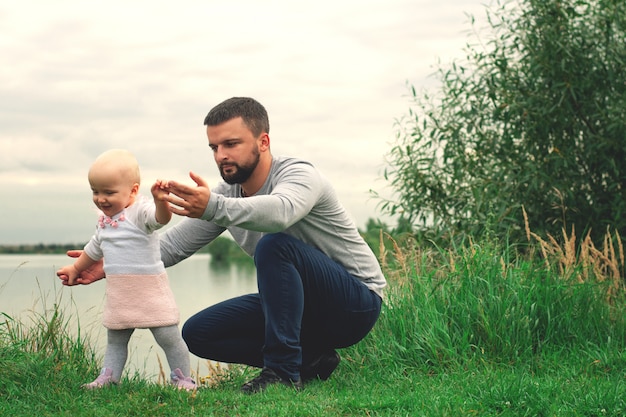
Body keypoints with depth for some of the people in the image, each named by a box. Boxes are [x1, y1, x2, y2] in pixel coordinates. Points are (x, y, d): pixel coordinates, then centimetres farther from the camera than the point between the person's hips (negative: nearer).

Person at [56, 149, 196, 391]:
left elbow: (161, 217, -38)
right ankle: (108, 378, 27)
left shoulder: (140, 212, -15)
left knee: (168, 337, -2)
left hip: (149, 288, -8)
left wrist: (161, 201, -61)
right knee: (115, 339, 17)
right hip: (118, 294, 8)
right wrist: (76, 268, 42)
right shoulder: (104, 221, 10)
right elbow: (94, 249, 29)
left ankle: (183, 379, 10)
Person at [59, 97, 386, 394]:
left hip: (357, 301, -8)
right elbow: (172, 245, -1)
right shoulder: (225, 196, 1)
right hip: (302, 308, 8)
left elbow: (279, 212, -46)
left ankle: (283, 370, -26)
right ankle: (310, 358, -1)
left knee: (274, 245, -33)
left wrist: (213, 207, -63)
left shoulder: (298, 173, -22)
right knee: (197, 333, -2)